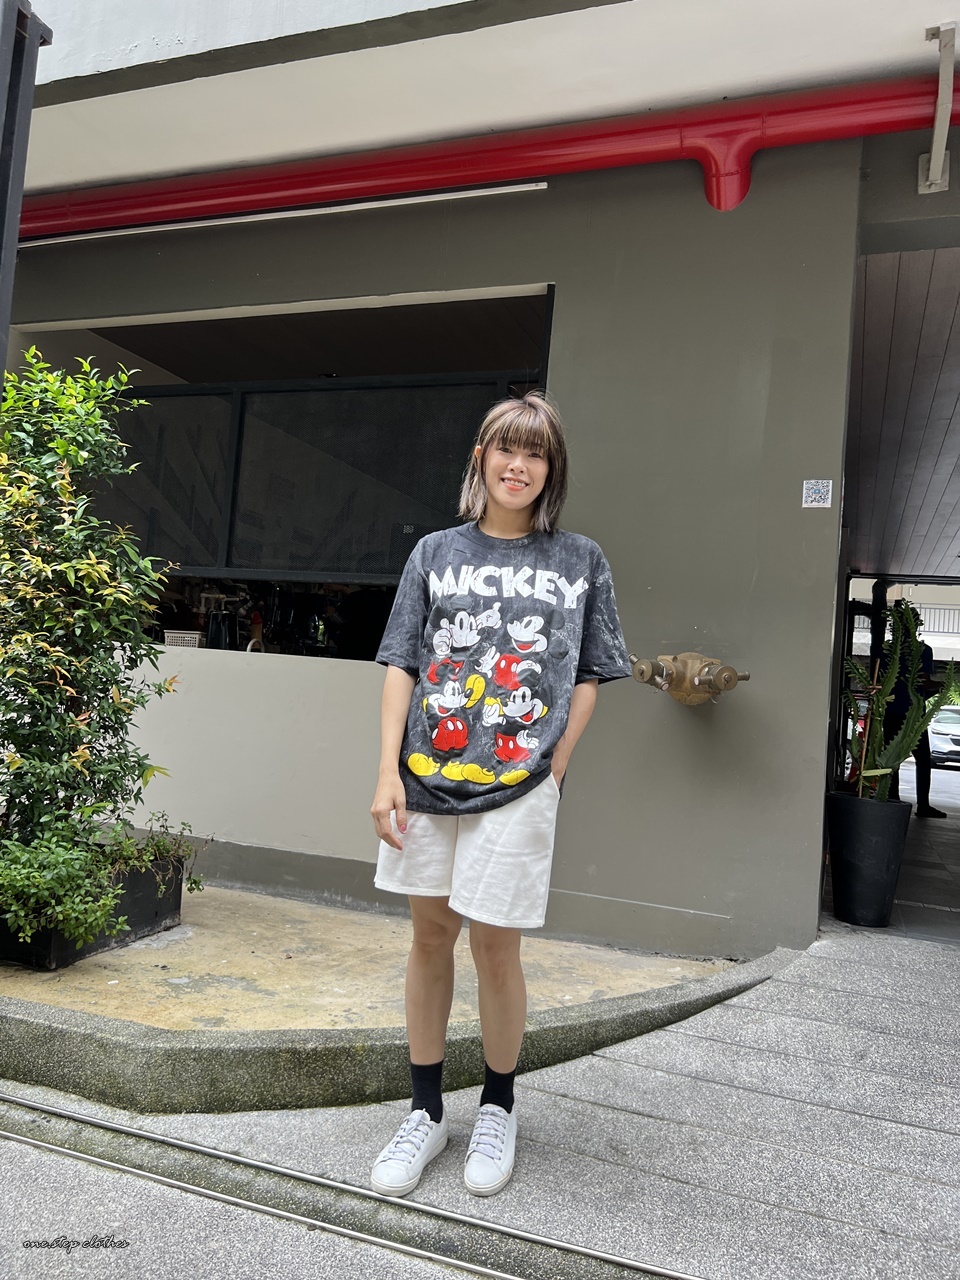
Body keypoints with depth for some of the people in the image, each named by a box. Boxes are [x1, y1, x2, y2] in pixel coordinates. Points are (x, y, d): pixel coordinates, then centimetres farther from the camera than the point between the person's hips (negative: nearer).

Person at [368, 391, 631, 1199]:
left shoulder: (579, 561, 5)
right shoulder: (437, 553, 7)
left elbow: (589, 677, 6)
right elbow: (402, 664, 5)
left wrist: (553, 773, -3)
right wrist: (388, 773, -3)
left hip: (517, 786, -2)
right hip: (427, 777, 2)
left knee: (494, 946, 3)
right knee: (431, 935, 12)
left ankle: (498, 1109, 29)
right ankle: (426, 1112, 29)